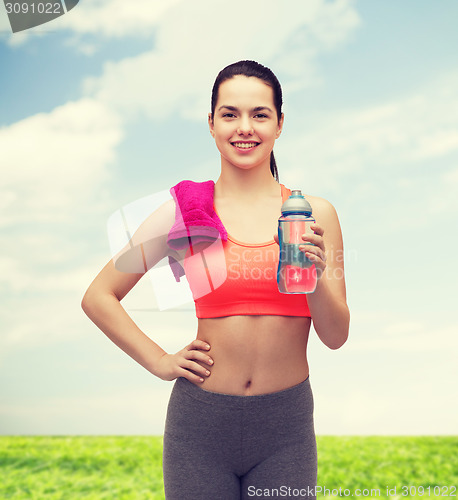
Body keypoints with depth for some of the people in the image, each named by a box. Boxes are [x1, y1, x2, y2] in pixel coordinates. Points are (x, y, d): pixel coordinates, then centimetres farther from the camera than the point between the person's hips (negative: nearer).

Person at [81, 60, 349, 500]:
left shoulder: (314, 214, -2)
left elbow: (336, 337, -1)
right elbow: (97, 298, 3)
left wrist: (316, 276, -18)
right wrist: (160, 362, -3)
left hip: (285, 429, 1)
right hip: (201, 423, -1)